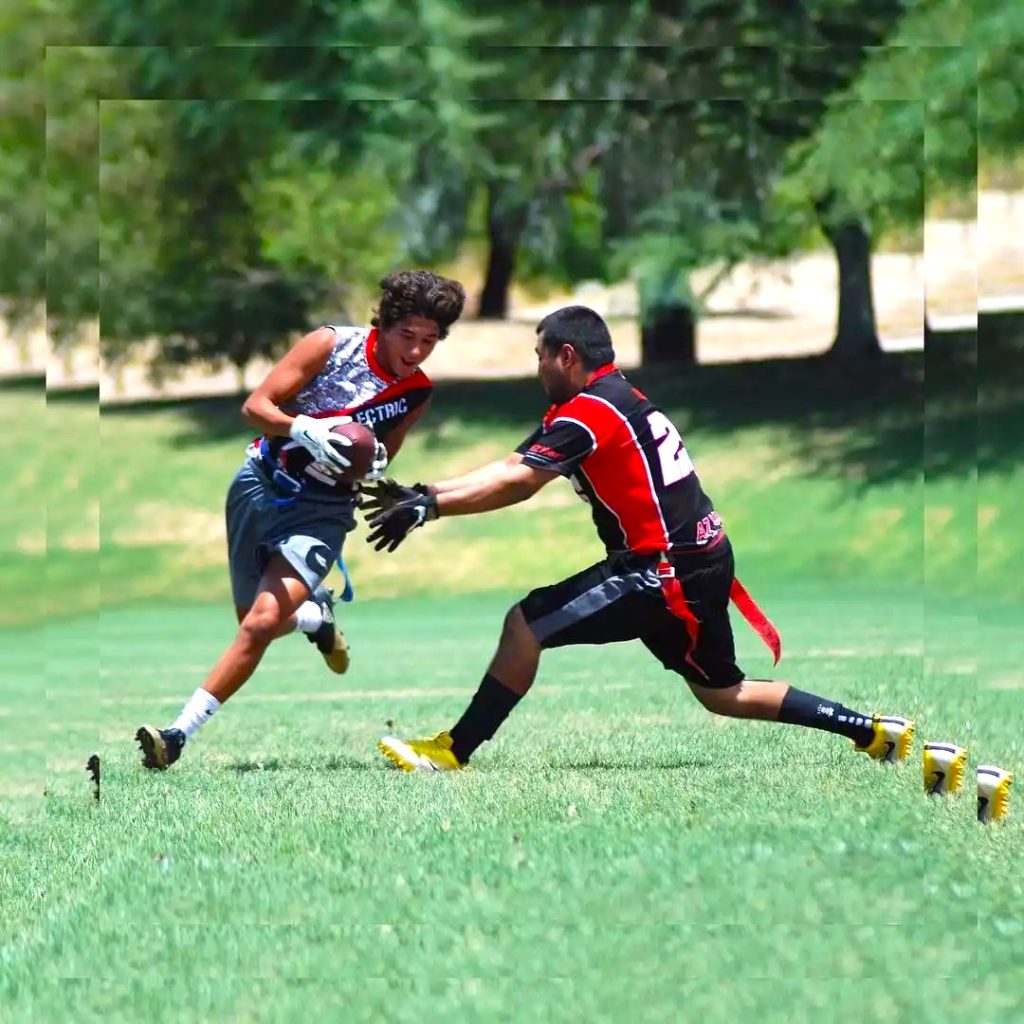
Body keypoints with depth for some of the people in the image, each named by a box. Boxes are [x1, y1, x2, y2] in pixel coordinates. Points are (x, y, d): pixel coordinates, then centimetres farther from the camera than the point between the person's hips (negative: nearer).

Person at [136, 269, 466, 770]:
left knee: (262, 623, -21)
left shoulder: (417, 392, -2)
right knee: (254, 622, 13)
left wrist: (373, 465, -15)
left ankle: (178, 733, -19)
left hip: (321, 509, -1)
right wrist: (303, 429, -32)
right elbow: (256, 406, -13)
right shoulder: (332, 345, -12)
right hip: (261, 484, 1)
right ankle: (316, 614, 48)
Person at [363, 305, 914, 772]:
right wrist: (422, 493, 4)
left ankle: (452, 752, -5)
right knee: (722, 694, 20)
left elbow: (514, 484, -22)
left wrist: (427, 509, -21)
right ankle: (874, 731, 21)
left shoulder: (591, 411, -14)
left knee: (525, 624, -9)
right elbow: (509, 466, 11)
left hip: (666, 571, -10)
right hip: (698, 560, 10)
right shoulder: (614, 398, 15)